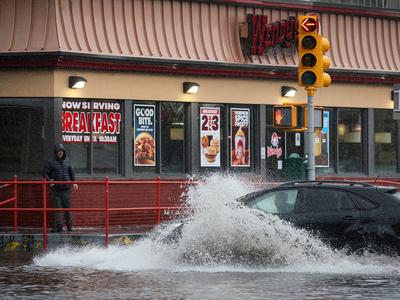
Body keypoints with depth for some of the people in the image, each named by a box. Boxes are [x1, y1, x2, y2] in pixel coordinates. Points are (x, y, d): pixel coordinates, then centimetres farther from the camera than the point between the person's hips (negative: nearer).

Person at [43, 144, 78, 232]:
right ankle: (58, 226, -2)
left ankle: (69, 225, 14)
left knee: (67, 206, 5)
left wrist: (74, 182, 10)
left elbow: (71, 172, 19)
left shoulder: (67, 160, 9)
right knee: (58, 207, -4)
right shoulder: (50, 162, -2)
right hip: (56, 188, -3)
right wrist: (49, 180, -17)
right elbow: (45, 173, 0)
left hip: (66, 188, 3)